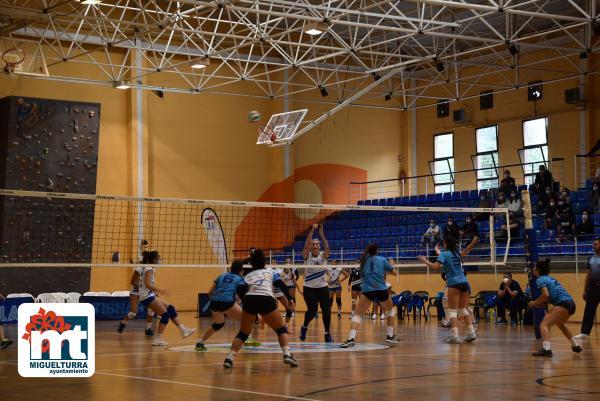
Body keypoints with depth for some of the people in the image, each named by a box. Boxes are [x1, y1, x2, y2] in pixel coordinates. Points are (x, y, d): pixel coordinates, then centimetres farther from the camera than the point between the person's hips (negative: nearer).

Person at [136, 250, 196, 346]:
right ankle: (158, 339, -5)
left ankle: (183, 330, 9)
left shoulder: (143, 267, 14)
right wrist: (159, 290, -32)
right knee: (165, 315, -7)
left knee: (171, 309, 9)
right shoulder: (149, 269, -14)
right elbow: (148, 284, -26)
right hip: (148, 297, -10)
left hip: (150, 296, 10)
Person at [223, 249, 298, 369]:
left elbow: (240, 289, 10)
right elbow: (281, 284, 9)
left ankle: (229, 358, 3)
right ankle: (287, 354, -5)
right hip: (266, 300, -2)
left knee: (243, 333, 17)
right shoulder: (270, 272, 28)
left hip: (249, 299, 2)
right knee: (281, 330, 15)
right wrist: (289, 298, 8)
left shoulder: (248, 275, 28)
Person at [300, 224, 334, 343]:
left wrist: (321, 233, -31)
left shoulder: (323, 256, -1)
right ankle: (304, 327, 24)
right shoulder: (307, 256, -3)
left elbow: (327, 246, -21)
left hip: (322, 287, 1)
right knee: (312, 310, -5)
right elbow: (306, 244, -21)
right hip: (309, 288, -1)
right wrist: (312, 230, -29)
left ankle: (327, 333, 2)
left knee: (326, 309, -9)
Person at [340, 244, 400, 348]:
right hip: (381, 290, 0)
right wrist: (390, 265, 36)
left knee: (357, 315, 2)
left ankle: (351, 338, -21)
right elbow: (394, 273, 17)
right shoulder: (382, 260, 8)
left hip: (367, 291, 0)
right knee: (390, 310, 27)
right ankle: (390, 336, 25)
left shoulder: (364, 261, 13)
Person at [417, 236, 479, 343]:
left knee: (452, 311, -4)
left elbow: (435, 266, -12)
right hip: (464, 283, 6)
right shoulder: (457, 254, 15)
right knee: (463, 310, 15)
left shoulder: (444, 254, -2)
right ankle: (471, 333, 9)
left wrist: (425, 261, -1)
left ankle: (454, 336, -15)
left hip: (454, 284, -6)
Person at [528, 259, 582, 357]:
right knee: (560, 324, 34)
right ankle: (575, 346, 40)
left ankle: (546, 349, -31)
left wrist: (535, 303, -4)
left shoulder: (540, 280, -2)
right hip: (571, 304, 9)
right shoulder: (550, 279, 24)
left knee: (544, 324, -13)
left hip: (563, 304, -9)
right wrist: (540, 303, 14)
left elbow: (546, 295, -16)